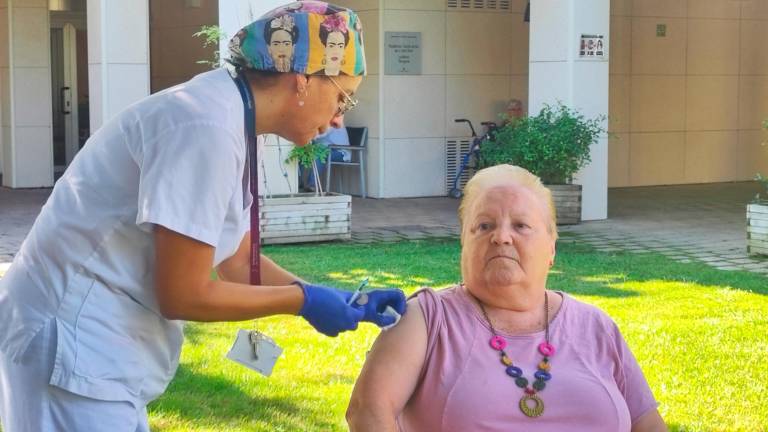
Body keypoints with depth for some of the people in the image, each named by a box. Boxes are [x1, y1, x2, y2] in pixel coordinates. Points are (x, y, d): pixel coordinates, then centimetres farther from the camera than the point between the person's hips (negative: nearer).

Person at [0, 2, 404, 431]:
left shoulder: (229, 121, 8)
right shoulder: (208, 127, -23)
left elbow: (240, 262, 15)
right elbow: (183, 295, -21)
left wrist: (342, 300, 6)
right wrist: (304, 300, -10)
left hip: (99, 339, 10)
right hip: (73, 340, -10)